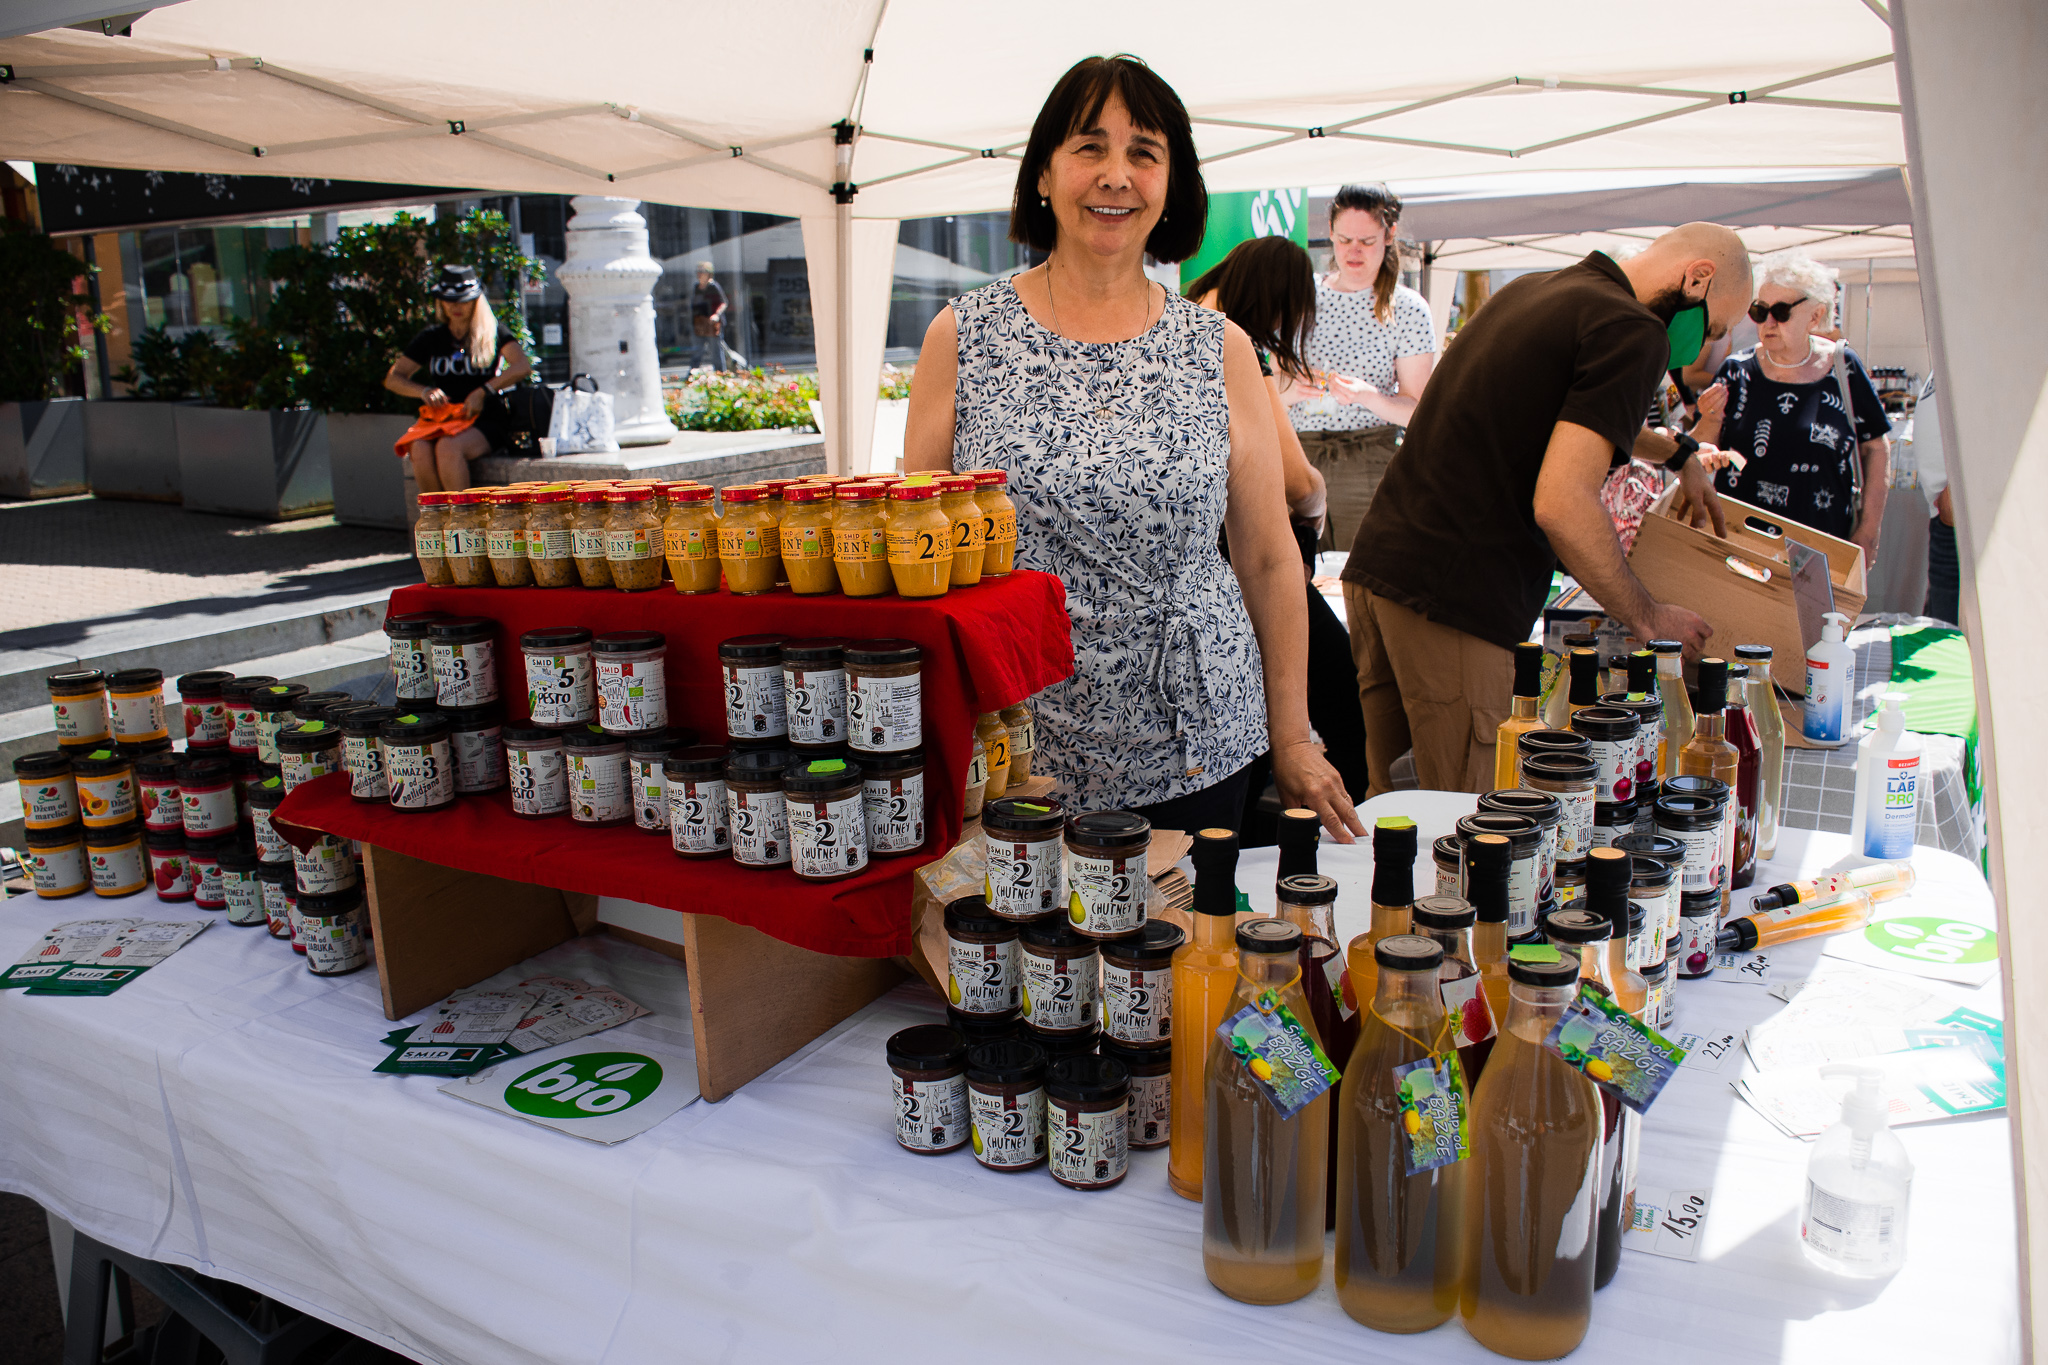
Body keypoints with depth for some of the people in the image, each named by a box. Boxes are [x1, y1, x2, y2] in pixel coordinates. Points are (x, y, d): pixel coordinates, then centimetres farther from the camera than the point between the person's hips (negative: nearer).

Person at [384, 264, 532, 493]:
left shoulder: (493, 333, 7)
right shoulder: (432, 338, 17)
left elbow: (523, 366, -10)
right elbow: (392, 378, 15)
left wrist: (483, 391, -20)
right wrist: (424, 391, -6)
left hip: (485, 421, -3)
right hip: (441, 418, 4)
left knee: (448, 447, -35)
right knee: (420, 450, -30)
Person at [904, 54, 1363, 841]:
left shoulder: (1221, 351, 3)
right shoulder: (961, 336, 0)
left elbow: (1268, 556, 6)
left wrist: (1292, 742, 7)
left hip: (1193, 749, 1)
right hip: (1008, 750, -1)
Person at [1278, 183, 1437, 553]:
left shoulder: (1408, 310, 1)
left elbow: (1416, 410, -2)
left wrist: (1369, 396, -20)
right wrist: (1291, 389, -12)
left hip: (1371, 463, -2)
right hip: (1300, 459, 2)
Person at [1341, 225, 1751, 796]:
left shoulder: (1528, 292, 21)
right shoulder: (1633, 333, -8)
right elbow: (1562, 504, -18)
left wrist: (1677, 451, 52)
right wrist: (1648, 618, -5)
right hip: (1450, 599, -9)